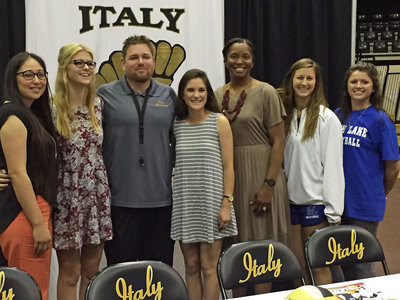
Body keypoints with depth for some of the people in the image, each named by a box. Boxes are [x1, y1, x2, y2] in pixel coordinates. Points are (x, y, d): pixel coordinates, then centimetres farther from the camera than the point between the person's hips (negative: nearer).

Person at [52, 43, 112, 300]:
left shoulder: (98, 104, 5)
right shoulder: (53, 108, -9)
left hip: (98, 195, 4)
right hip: (68, 197, -4)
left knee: (91, 271, 12)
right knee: (70, 272, 5)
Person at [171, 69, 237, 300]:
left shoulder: (220, 122, -3)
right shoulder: (176, 125, 6)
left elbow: (228, 166, -4)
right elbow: (172, 164, 11)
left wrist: (227, 203, -9)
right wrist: (172, 201, 6)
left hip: (211, 202, -3)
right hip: (185, 204, 3)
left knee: (209, 267, 1)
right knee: (191, 267, 8)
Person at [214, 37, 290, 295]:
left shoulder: (266, 93, -5)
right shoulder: (218, 95, 9)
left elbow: (278, 142, -8)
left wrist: (269, 184, -15)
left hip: (259, 177, -5)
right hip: (228, 179, 5)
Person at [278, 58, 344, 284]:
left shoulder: (327, 118, -8)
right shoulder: (285, 115, 9)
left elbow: (333, 166, -10)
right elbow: (279, 158, 11)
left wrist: (333, 211, -13)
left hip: (316, 202, -5)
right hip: (291, 199, 5)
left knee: (318, 267, 2)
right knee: (297, 266, 11)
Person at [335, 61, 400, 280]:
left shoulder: (380, 120, -8)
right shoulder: (338, 115, 6)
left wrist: (380, 194, 7)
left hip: (365, 206, -5)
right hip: (338, 202, 5)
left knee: (360, 264, 5)